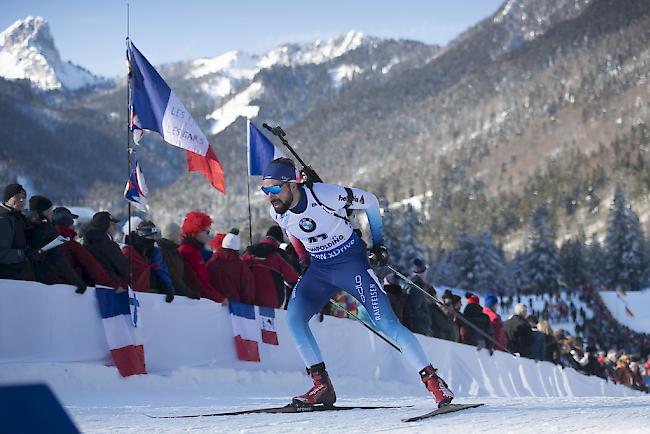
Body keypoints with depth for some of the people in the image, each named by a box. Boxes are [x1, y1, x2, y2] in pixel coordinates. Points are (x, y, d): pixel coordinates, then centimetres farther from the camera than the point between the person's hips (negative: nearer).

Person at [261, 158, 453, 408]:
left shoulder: (325, 195, -25)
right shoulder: (277, 212, -8)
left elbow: (369, 201, -9)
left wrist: (378, 243, -4)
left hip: (351, 261, -6)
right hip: (319, 267, 6)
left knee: (386, 323, -14)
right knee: (294, 318, -13)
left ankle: (433, 382, -11)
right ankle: (321, 386, -7)